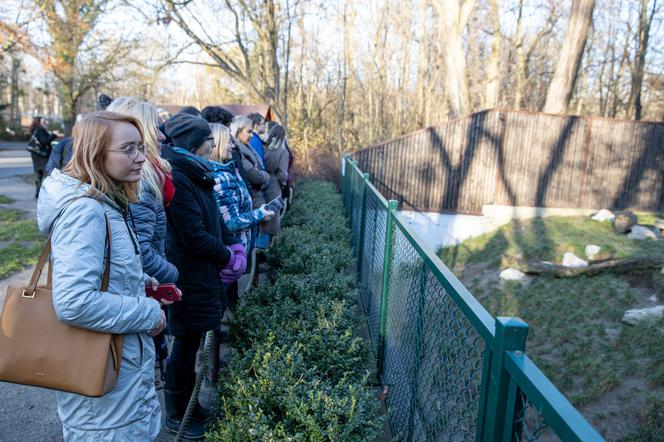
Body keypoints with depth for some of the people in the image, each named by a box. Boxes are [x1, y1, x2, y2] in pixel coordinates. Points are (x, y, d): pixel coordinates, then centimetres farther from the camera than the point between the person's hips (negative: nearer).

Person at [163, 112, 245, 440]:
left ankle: (187, 403, 37)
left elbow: (215, 219, 14)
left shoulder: (196, 175, 10)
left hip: (204, 272, 9)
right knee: (186, 344, 6)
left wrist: (233, 246, -1)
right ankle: (176, 415, 26)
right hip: (189, 276, -9)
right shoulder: (177, 179, -21)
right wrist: (228, 257, -9)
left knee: (191, 341, 20)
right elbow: (194, 237, -22)